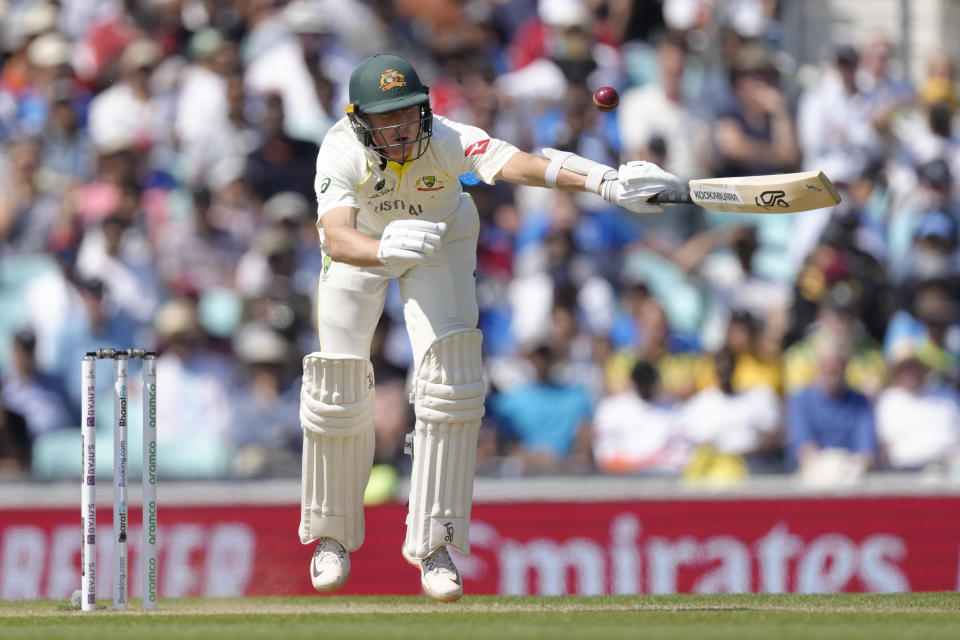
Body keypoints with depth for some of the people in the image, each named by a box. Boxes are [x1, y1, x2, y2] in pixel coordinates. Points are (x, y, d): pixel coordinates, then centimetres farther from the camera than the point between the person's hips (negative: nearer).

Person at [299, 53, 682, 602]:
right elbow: (338, 240, -50)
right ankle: (333, 535, 21)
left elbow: (514, 164, -55)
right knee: (339, 387, -3)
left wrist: (605, 183, -73)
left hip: (442, 241, 0)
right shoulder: (341, 152, -35)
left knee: (451, 381, -14)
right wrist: (386, 248, -73)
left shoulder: (448, 141, -36)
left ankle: (435, 545, -2)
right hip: (364, 244, 0)